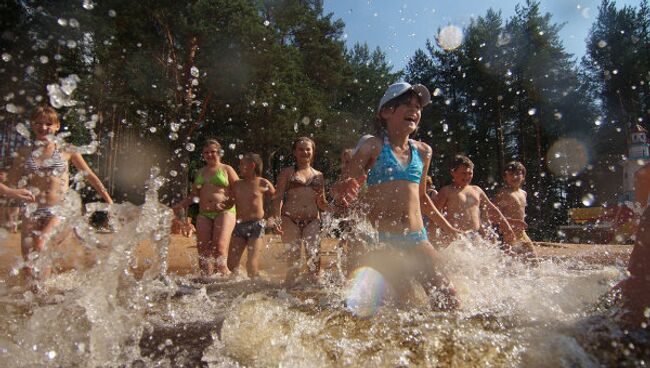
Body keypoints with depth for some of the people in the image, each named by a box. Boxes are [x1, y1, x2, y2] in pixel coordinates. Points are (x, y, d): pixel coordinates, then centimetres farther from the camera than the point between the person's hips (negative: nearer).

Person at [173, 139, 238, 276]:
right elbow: (193, 195, 26)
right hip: (204, 214, 5)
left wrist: (228, 203, -16)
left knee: (220, 246, -19)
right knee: (203, 250, -2)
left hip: (224, 212, -5)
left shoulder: (226, 169, 8)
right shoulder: (200, 172, 22)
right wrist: (180, 205, 10)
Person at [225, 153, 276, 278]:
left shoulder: (263, 183, 0)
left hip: (257, 226, -5)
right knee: (231, 264, 1)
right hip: (239, 226, 5)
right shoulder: (237, 185, 12)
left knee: (251, 264, -11)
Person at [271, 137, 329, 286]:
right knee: (293, 257, -5)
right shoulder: (287, 172, 11)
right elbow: (278, 197, 3)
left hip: (312, 221, 2)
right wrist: (277, 218, -11)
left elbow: (321, 203, 19)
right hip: (290, 219, -2)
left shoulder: (318, 175, 19)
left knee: (314, 256, -9)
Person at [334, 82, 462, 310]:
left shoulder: (423, 151, 12)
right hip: (381, 241, -4)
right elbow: (349, 187, -7)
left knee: (449, 299, -1)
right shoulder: (372, 146, -2)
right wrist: (343, 190, -32)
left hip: (417, 239, 5)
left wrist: (448, 229, 30)